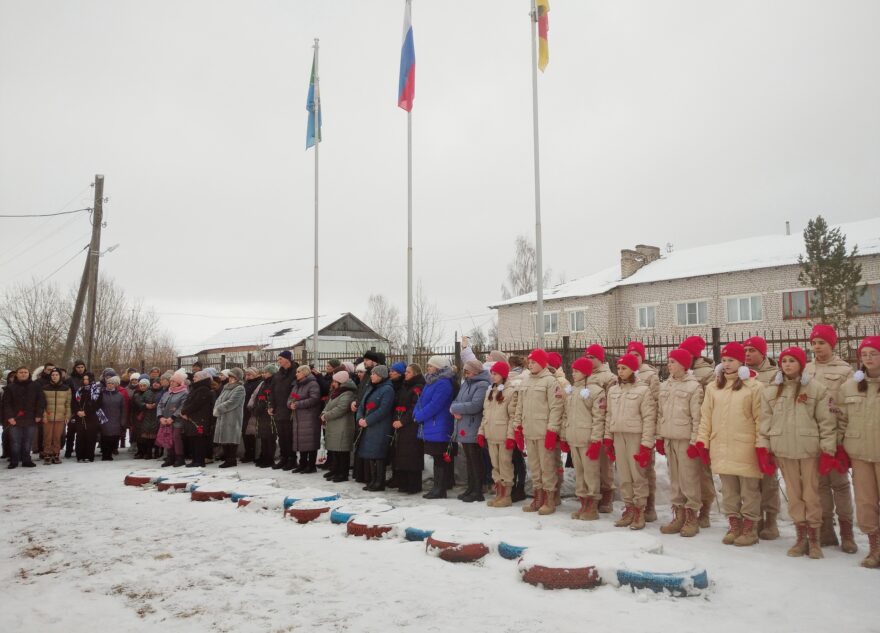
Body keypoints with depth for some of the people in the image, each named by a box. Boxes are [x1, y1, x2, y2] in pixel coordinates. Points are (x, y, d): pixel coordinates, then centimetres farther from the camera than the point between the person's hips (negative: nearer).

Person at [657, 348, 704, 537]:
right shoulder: (665, 386, 13)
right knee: (674, 478, 12)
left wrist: (695, 440, -14)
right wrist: (659, 437, 12)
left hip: (685, 439, -7)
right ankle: (678, 516, 21)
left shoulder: (693, 386, -7)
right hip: (669, 439, 7)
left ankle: (692, 518, 9)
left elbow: (697, 417, -11)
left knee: (689, 479, -2)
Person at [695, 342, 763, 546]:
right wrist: (702, 442, 4)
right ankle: (734, 526, 24)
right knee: (728, 491, 12)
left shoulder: (753, 387, -4)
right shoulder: (713, 388, 9)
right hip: (721, 448, 4)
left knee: (749, 490, 5)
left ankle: (749, 529, 17)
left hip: (745, 449, -4)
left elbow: (760, 418, -5)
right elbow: (705, 417, 9)